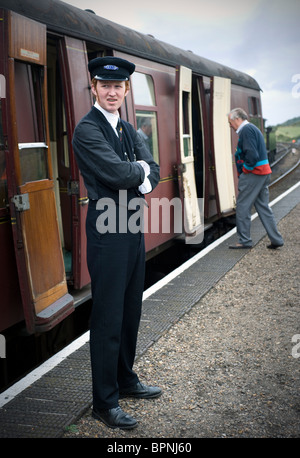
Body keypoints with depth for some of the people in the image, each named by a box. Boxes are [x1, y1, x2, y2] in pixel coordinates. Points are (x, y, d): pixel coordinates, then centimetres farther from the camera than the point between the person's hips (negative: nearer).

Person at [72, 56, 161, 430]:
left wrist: (139, 182, -12)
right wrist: (140, 168, -3)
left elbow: (153, 173, 8)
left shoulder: (127, 130, 16)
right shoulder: (87, 130, -10)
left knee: (130, 312, 17)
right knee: (107, 319, -1)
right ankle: (104, 403, 13)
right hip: (107, 232, -8)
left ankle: (126, 380, 34)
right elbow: (117, 173, -22)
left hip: (132, 228, 8)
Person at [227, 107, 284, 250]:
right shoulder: (253, 128, 20)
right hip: (263, 173, 10)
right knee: (263, 206, 11)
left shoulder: (246, 130, -12)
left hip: (253, 174, -10)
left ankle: (244, 240, 2)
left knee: (242, 206, -3)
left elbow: (252, 155, -24)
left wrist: (245, 170, -12)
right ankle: (276, 240, 13)